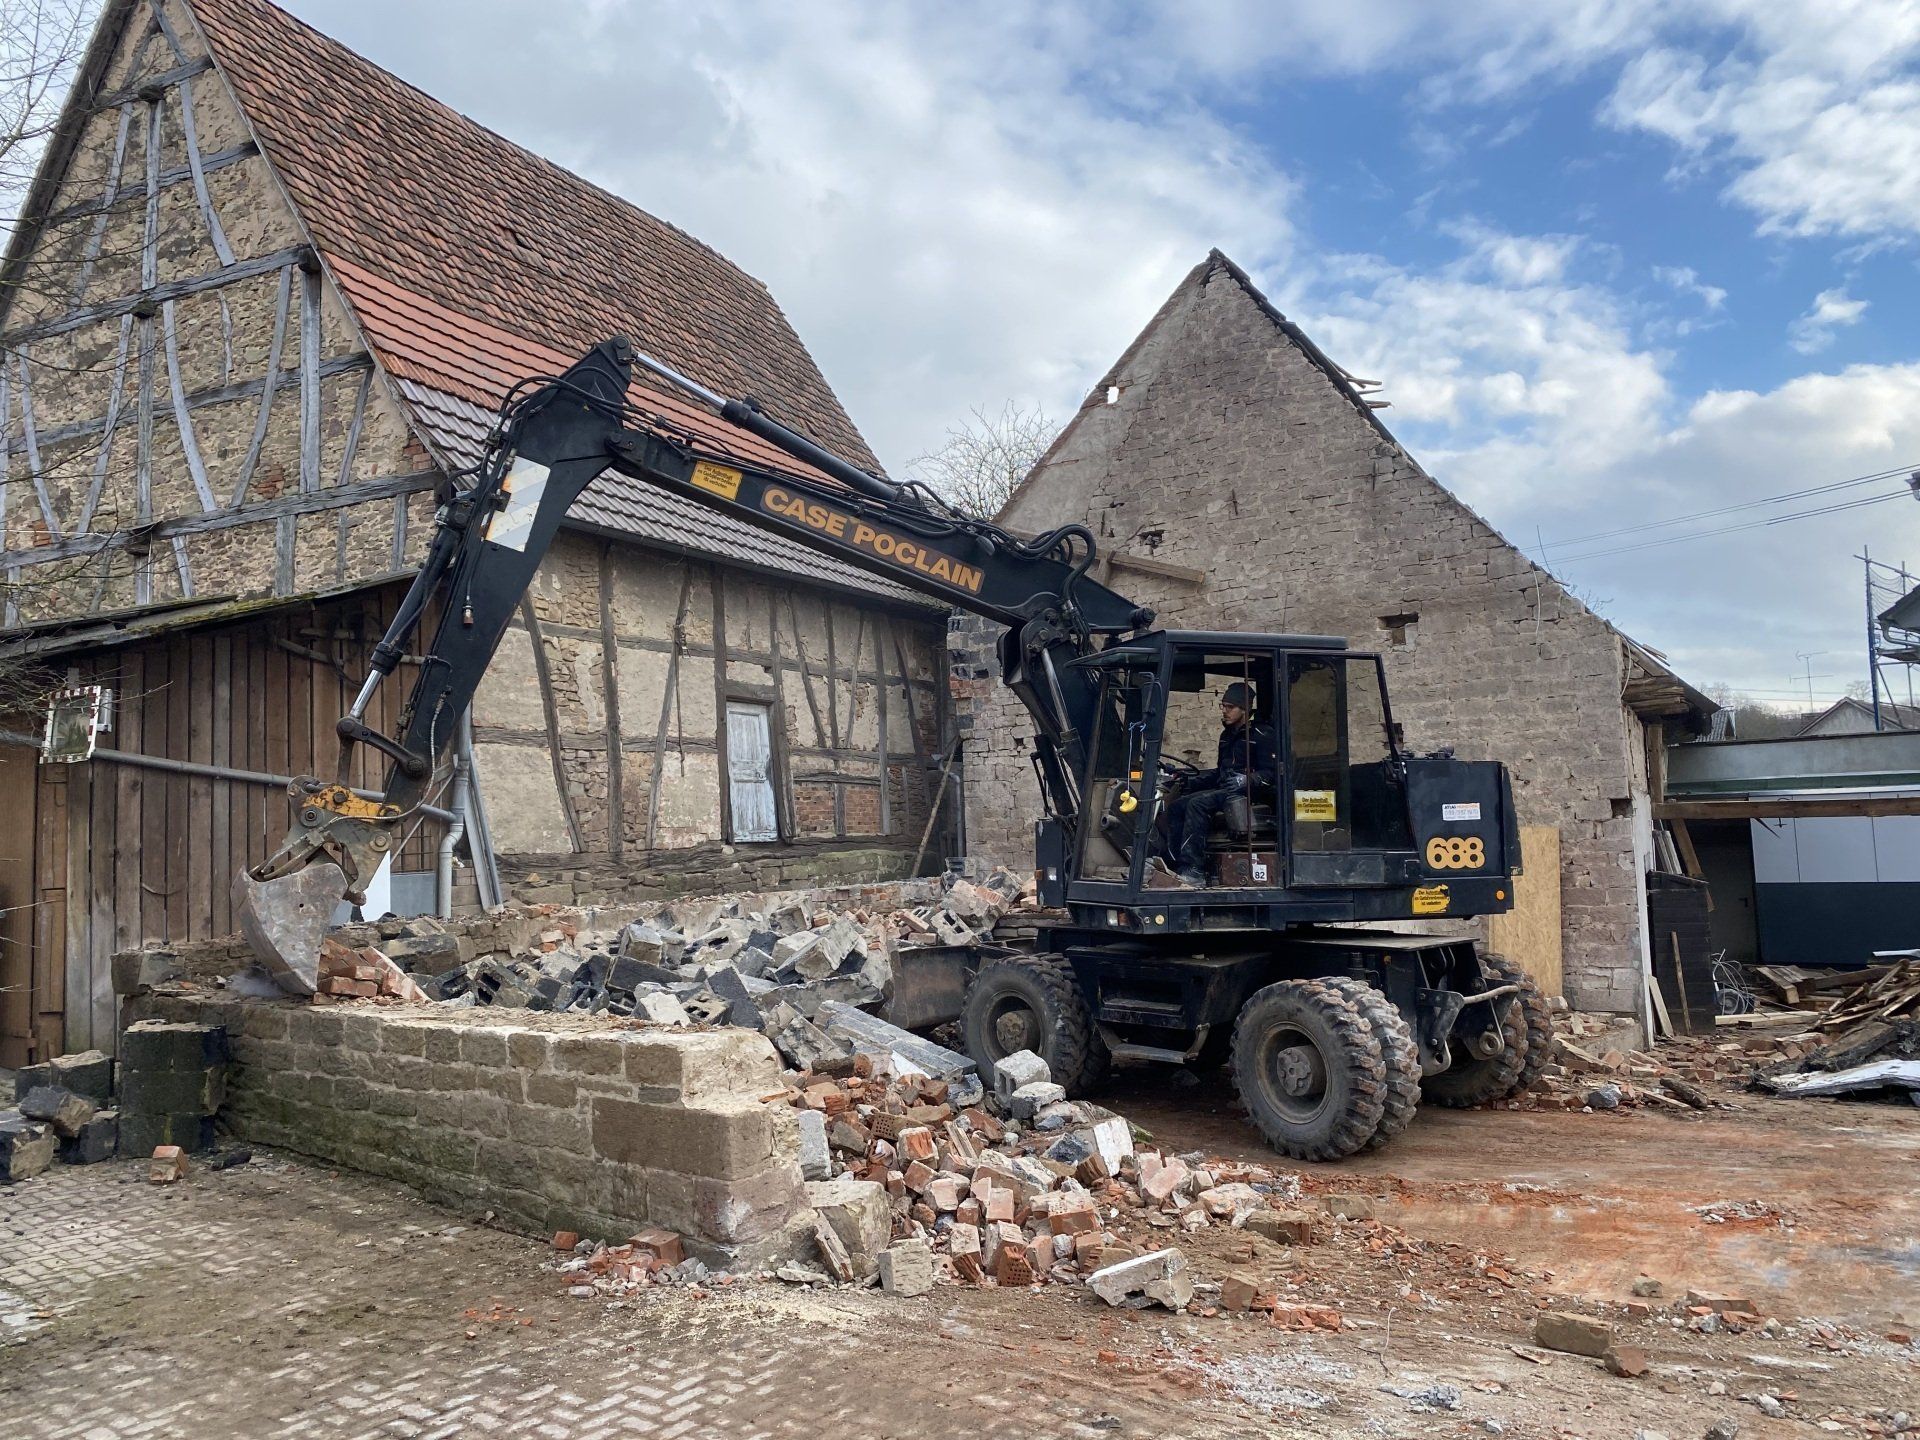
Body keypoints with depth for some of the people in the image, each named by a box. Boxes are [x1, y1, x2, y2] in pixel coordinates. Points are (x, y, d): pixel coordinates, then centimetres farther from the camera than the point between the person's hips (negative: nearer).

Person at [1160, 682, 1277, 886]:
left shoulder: (1261, 736, -6)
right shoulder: (1227, 735, 21)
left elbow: (1270, 774, -14)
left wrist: (1246, 779, -31)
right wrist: (1193, 780, 15)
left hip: (1244, 793, -9)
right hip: (1222, 790, 9)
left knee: (1197, 803, -31)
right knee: (1176, 806, -8)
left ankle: (1194, 871, -36)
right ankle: (1177, 866, -14)